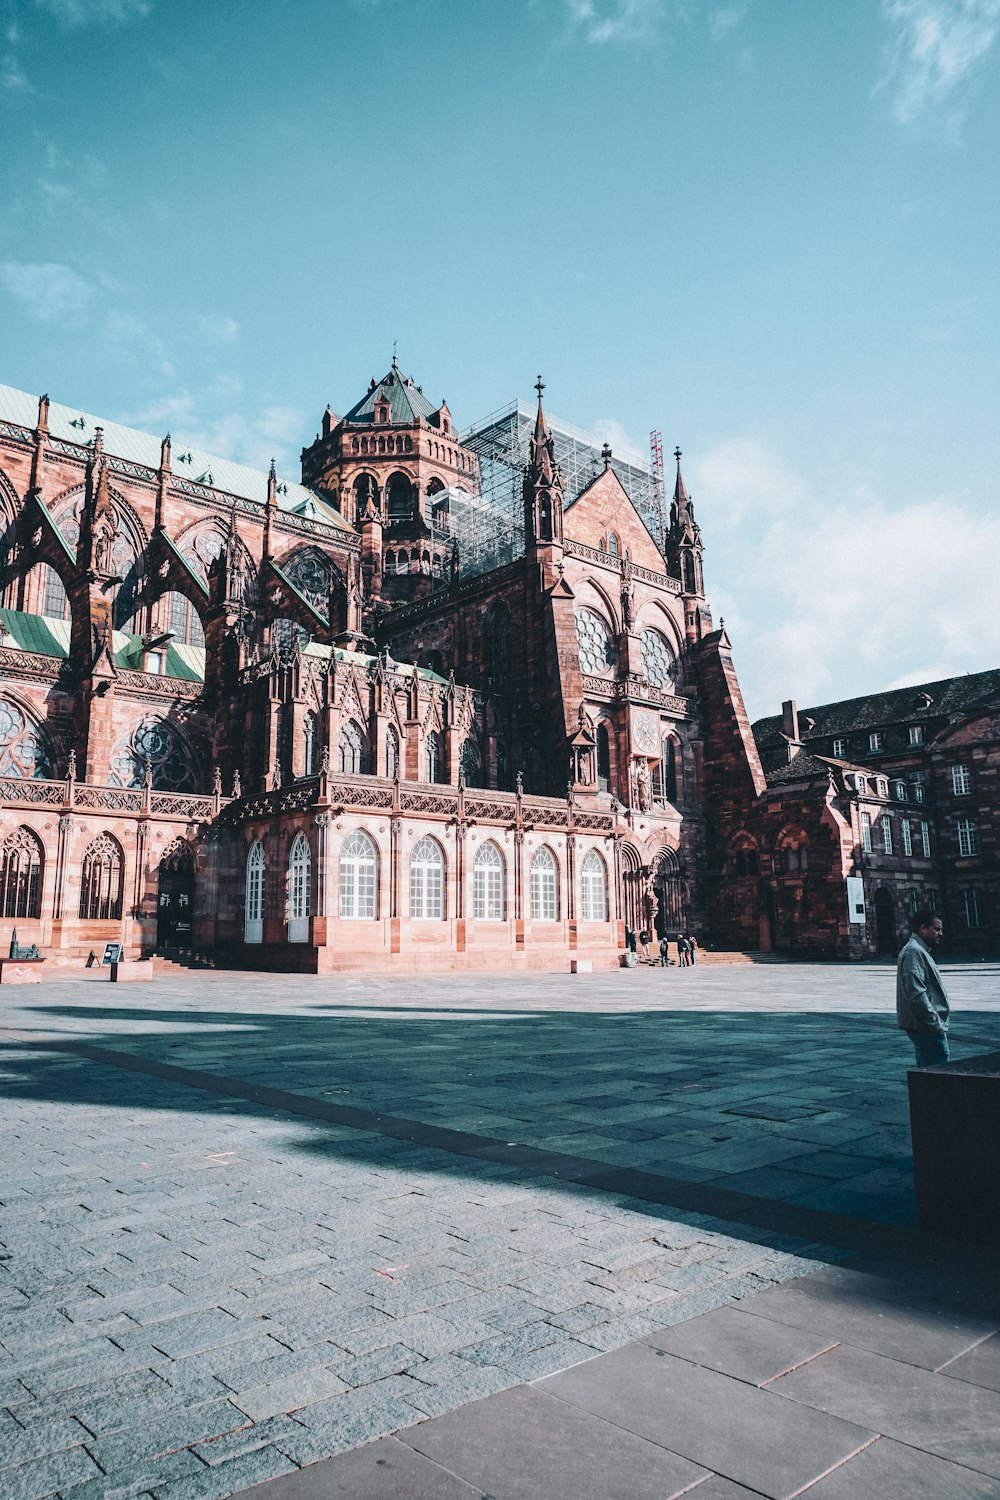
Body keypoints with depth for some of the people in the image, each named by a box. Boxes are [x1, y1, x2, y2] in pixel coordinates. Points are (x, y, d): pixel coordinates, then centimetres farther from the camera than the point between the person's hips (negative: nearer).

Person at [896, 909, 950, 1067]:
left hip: (926, 1028, 11)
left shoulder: (921, 951, 20)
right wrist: (936, 1024, -20)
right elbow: (917, 994, -23)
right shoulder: (913, 952, -15)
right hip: (927, 1029, -11)